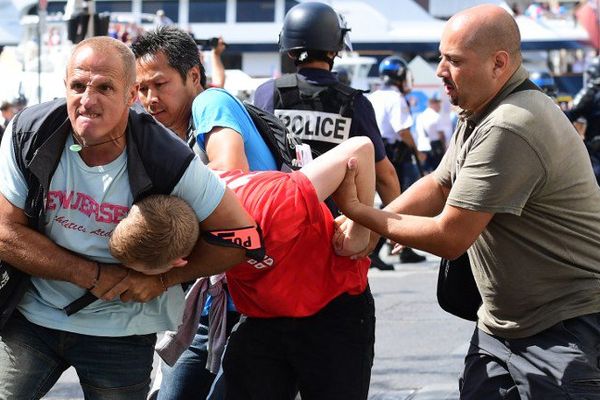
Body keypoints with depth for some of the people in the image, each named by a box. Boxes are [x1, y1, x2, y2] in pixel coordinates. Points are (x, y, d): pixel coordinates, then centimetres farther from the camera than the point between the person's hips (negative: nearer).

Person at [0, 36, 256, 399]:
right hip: (32, 314, 1)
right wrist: (92, 275, -17)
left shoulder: (166, 160, -20)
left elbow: (239, 234, -11)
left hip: (123, 331, -1)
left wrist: (161, 279, -15)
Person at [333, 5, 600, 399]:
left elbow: (450, 237, -22)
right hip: (503, 324, 10)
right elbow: (438, 186, 17)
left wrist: (357, 211, -10)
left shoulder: (509, 129, -25)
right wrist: (368, 225, 0)